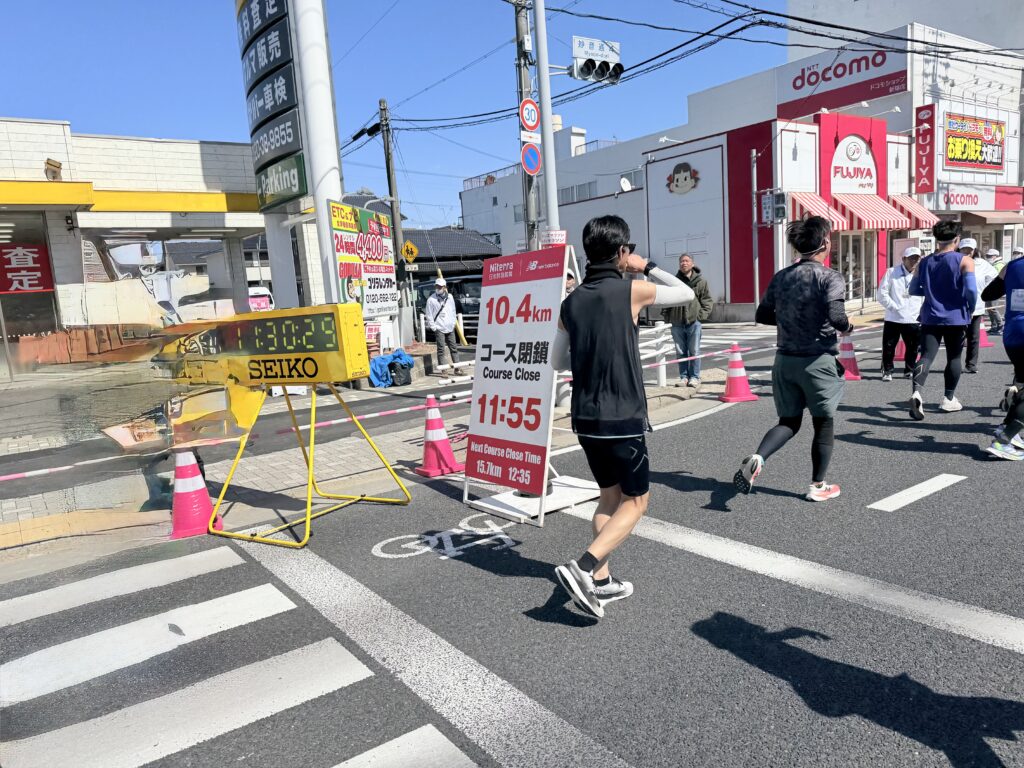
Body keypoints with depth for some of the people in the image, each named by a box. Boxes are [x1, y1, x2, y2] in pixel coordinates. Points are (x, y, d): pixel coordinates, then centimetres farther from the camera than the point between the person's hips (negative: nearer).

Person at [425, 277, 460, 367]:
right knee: (441, 349, -5)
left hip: (450, 328, 5)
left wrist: (453, 322, 10)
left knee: (454, 348, 8)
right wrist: (433, 327, -9)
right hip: (439, 328, -4)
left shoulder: (450, 297, 10)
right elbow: (429, 315, -4)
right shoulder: (431, 299, -4)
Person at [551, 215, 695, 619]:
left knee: (610, 496, 20)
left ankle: (600, 581, 22)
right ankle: (583, 567, -6)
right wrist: (647, 267, 12)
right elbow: (686, 293, 7)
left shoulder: (572, 301, 5)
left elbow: (557, 361, 12)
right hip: (622, 418, -6)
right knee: (635, 501, 8)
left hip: (585, 417, 6)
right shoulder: (631, 290, -10)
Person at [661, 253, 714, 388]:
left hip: (693, 321, -2)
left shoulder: (700, 281, 2)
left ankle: (694, 377, 9)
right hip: (677, 322, 2)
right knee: (681, 352, 7)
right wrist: (666, 316, 4)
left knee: (694, 351, 1)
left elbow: (708, 301, 5)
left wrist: (701, 315, -6)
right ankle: (683, 377, 15)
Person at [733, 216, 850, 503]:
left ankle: (756, 458, -11)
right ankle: (817, 487, 24)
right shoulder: (830, 277, -12)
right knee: (824, 423, 14)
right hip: (818, 361, -5)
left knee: (788, 422, 15)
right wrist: (848, 326, -3)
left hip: (785, 360, 5)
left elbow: (762, 315, 8)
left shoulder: (781, 277, 4)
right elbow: (836, 317, -24)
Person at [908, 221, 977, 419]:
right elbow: (971, 290, -15)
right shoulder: (964, 261, -6)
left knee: (926, 356, -5)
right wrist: (971, 309, 2)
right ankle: (949, 399, 21)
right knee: (954, 358, 13)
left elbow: (913, 289, 8)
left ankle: (916, 392, -28)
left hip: (930, 318, 2)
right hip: (956, 318, -2)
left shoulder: (924, 262, 5)